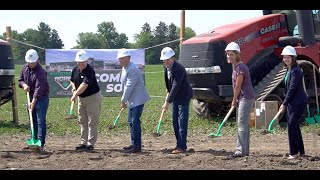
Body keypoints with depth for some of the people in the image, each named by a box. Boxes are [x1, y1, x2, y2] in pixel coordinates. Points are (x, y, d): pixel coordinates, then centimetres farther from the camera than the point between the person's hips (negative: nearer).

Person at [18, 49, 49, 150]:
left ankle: (41, 143, -9)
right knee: (33, 121, 11)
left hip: (41, 97, -7)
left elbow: (39, 88, -28)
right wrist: (24, 85, -9)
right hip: (31, 97, 7)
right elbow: (20, 80, 15)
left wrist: (33, 101, -35)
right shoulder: (24, 68, 3)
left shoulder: (40, 72, -21)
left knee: (41, 121, -9)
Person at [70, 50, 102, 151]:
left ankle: (91, 143, -2)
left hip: (93, 98, -8)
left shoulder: (90, 71, -23)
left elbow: (84, 85, -33)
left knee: (92, 122, -5)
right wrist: (74, 89, 0)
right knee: (82, 121, 12)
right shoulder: (75, 70, 2)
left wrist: (75, 95, -35)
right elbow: (72, 81, 20)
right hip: (81, 98, 8)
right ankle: (83, 142, 18)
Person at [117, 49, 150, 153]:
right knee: (131, 121, 14)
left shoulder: (132, 69, -20)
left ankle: (137, 146, -9)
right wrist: (125, 100, 16)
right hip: (132, 100, 10)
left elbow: (129, 87, -20)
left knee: (135, 121, -12)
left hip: (138, 99, -10)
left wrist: (123, 100, -11)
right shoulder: (124, 68, 13)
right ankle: (134, 144, 23)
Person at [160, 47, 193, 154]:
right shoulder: (166, 67, 1)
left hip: (183, 97, -9)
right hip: (175, 97, 9)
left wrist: (167, 102, -30)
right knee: (175, 122, 11)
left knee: (182, 122, -8)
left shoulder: (178, 69, -25)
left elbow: (176, 86, -29)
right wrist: (168, 92, 11)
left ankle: (182, 146, -6)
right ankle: (179, 144, 19)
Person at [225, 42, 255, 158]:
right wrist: (235, 100, 11)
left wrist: (234, 100, -4)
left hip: (246, 98, -10)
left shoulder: (240, 67, -17)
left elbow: (238, 86, -15)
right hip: (243, 98, 10)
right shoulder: (234, 66, 13)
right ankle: (245, 150, 20)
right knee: (244, 124, 13)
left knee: (242, 124, -12)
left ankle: (240, 151, -13)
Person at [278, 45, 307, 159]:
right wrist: (285, 103, 15)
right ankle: (301, 151, 20)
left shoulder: (296, 71, -17)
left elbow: (292, 88, -21)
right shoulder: (289, 70, 13)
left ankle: (294, 152, -8)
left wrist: (284, 104, -20)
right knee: (294, 126, 12)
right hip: (291, 103, 10)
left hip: (299, 103, -10)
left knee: (292, 125, -13)